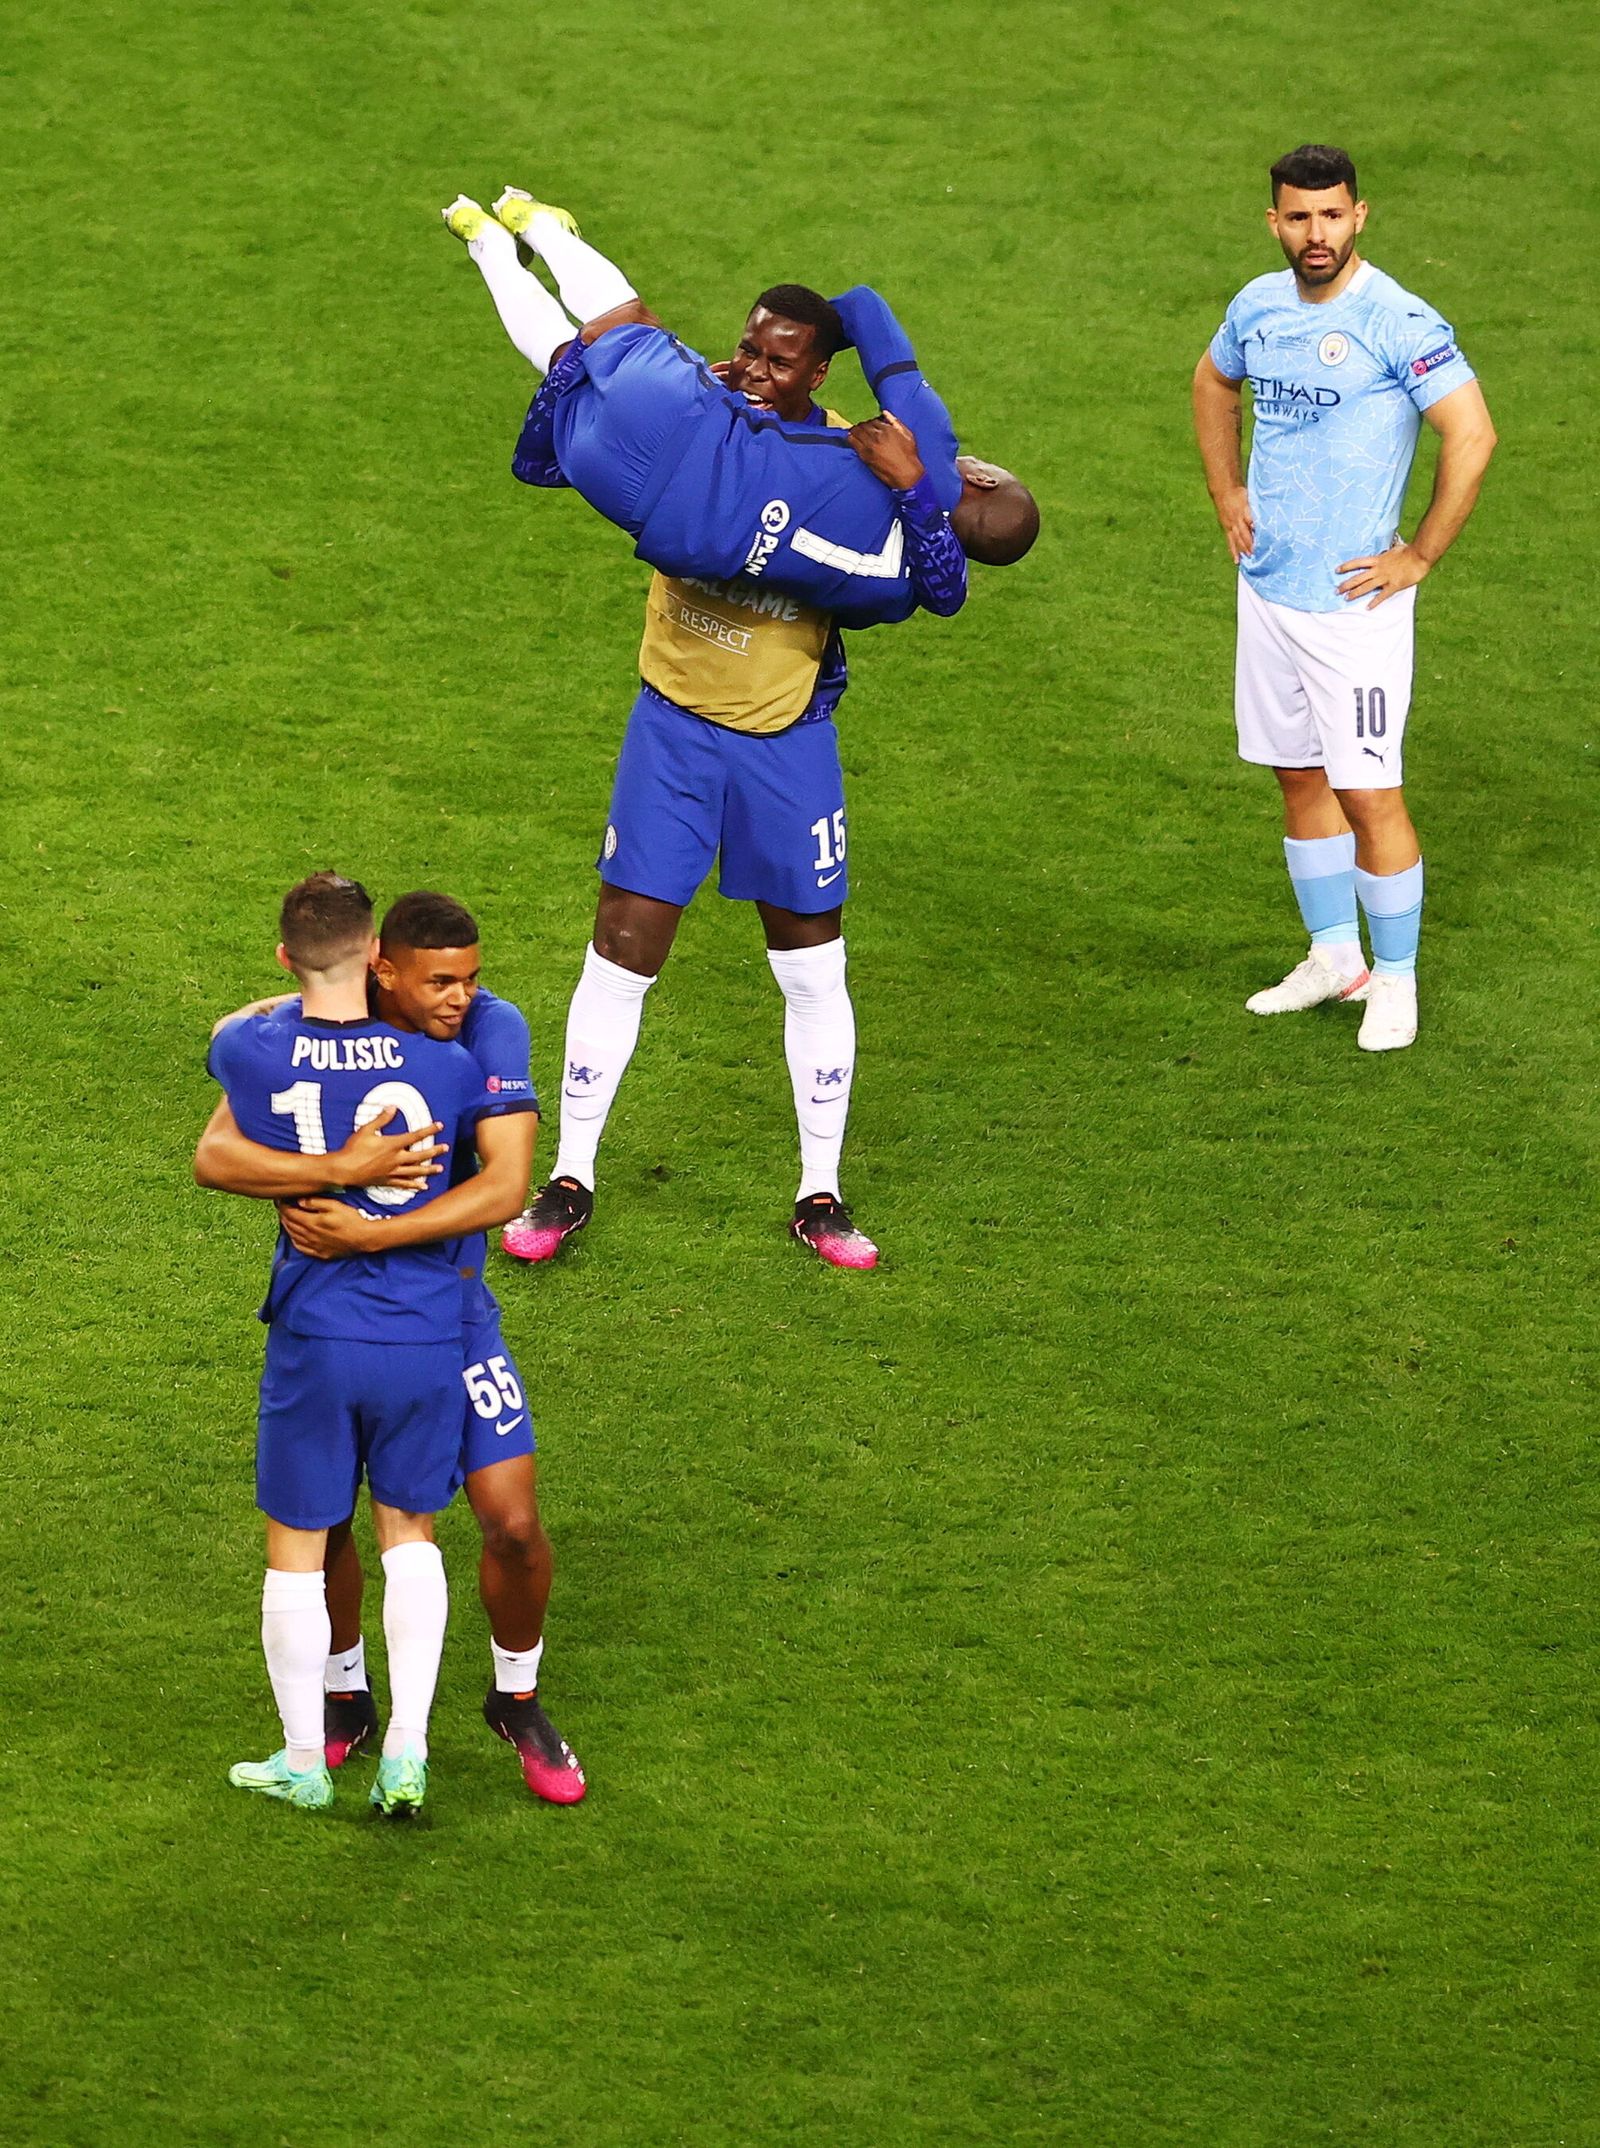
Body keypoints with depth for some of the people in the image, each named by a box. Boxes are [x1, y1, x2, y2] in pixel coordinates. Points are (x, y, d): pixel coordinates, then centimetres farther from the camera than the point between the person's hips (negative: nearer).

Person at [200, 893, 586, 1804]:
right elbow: (218, 1155, -28)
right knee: (319, 1521, 5)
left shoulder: (494, 1029, -18)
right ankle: (345, 1700, 33)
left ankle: (518, 1701, 23)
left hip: (450, 1300, 0)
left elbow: (507, 1185, -28)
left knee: (515, 1524, -5)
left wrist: (369, 1234, -35)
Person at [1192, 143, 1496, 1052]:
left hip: (1352, 597, -7)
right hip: (1268, 587, 7)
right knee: (1300, 777, 15)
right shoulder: (1258, 307, 5)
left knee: (1367, 794, -5)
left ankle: (1397, 978, 9)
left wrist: (1418, 558, -16)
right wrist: (1227, 495, 17)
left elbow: (1473, 436, -20)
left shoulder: (1397, 321, -17)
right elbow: (1214, 383, 26)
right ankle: (1335, 957, 28)